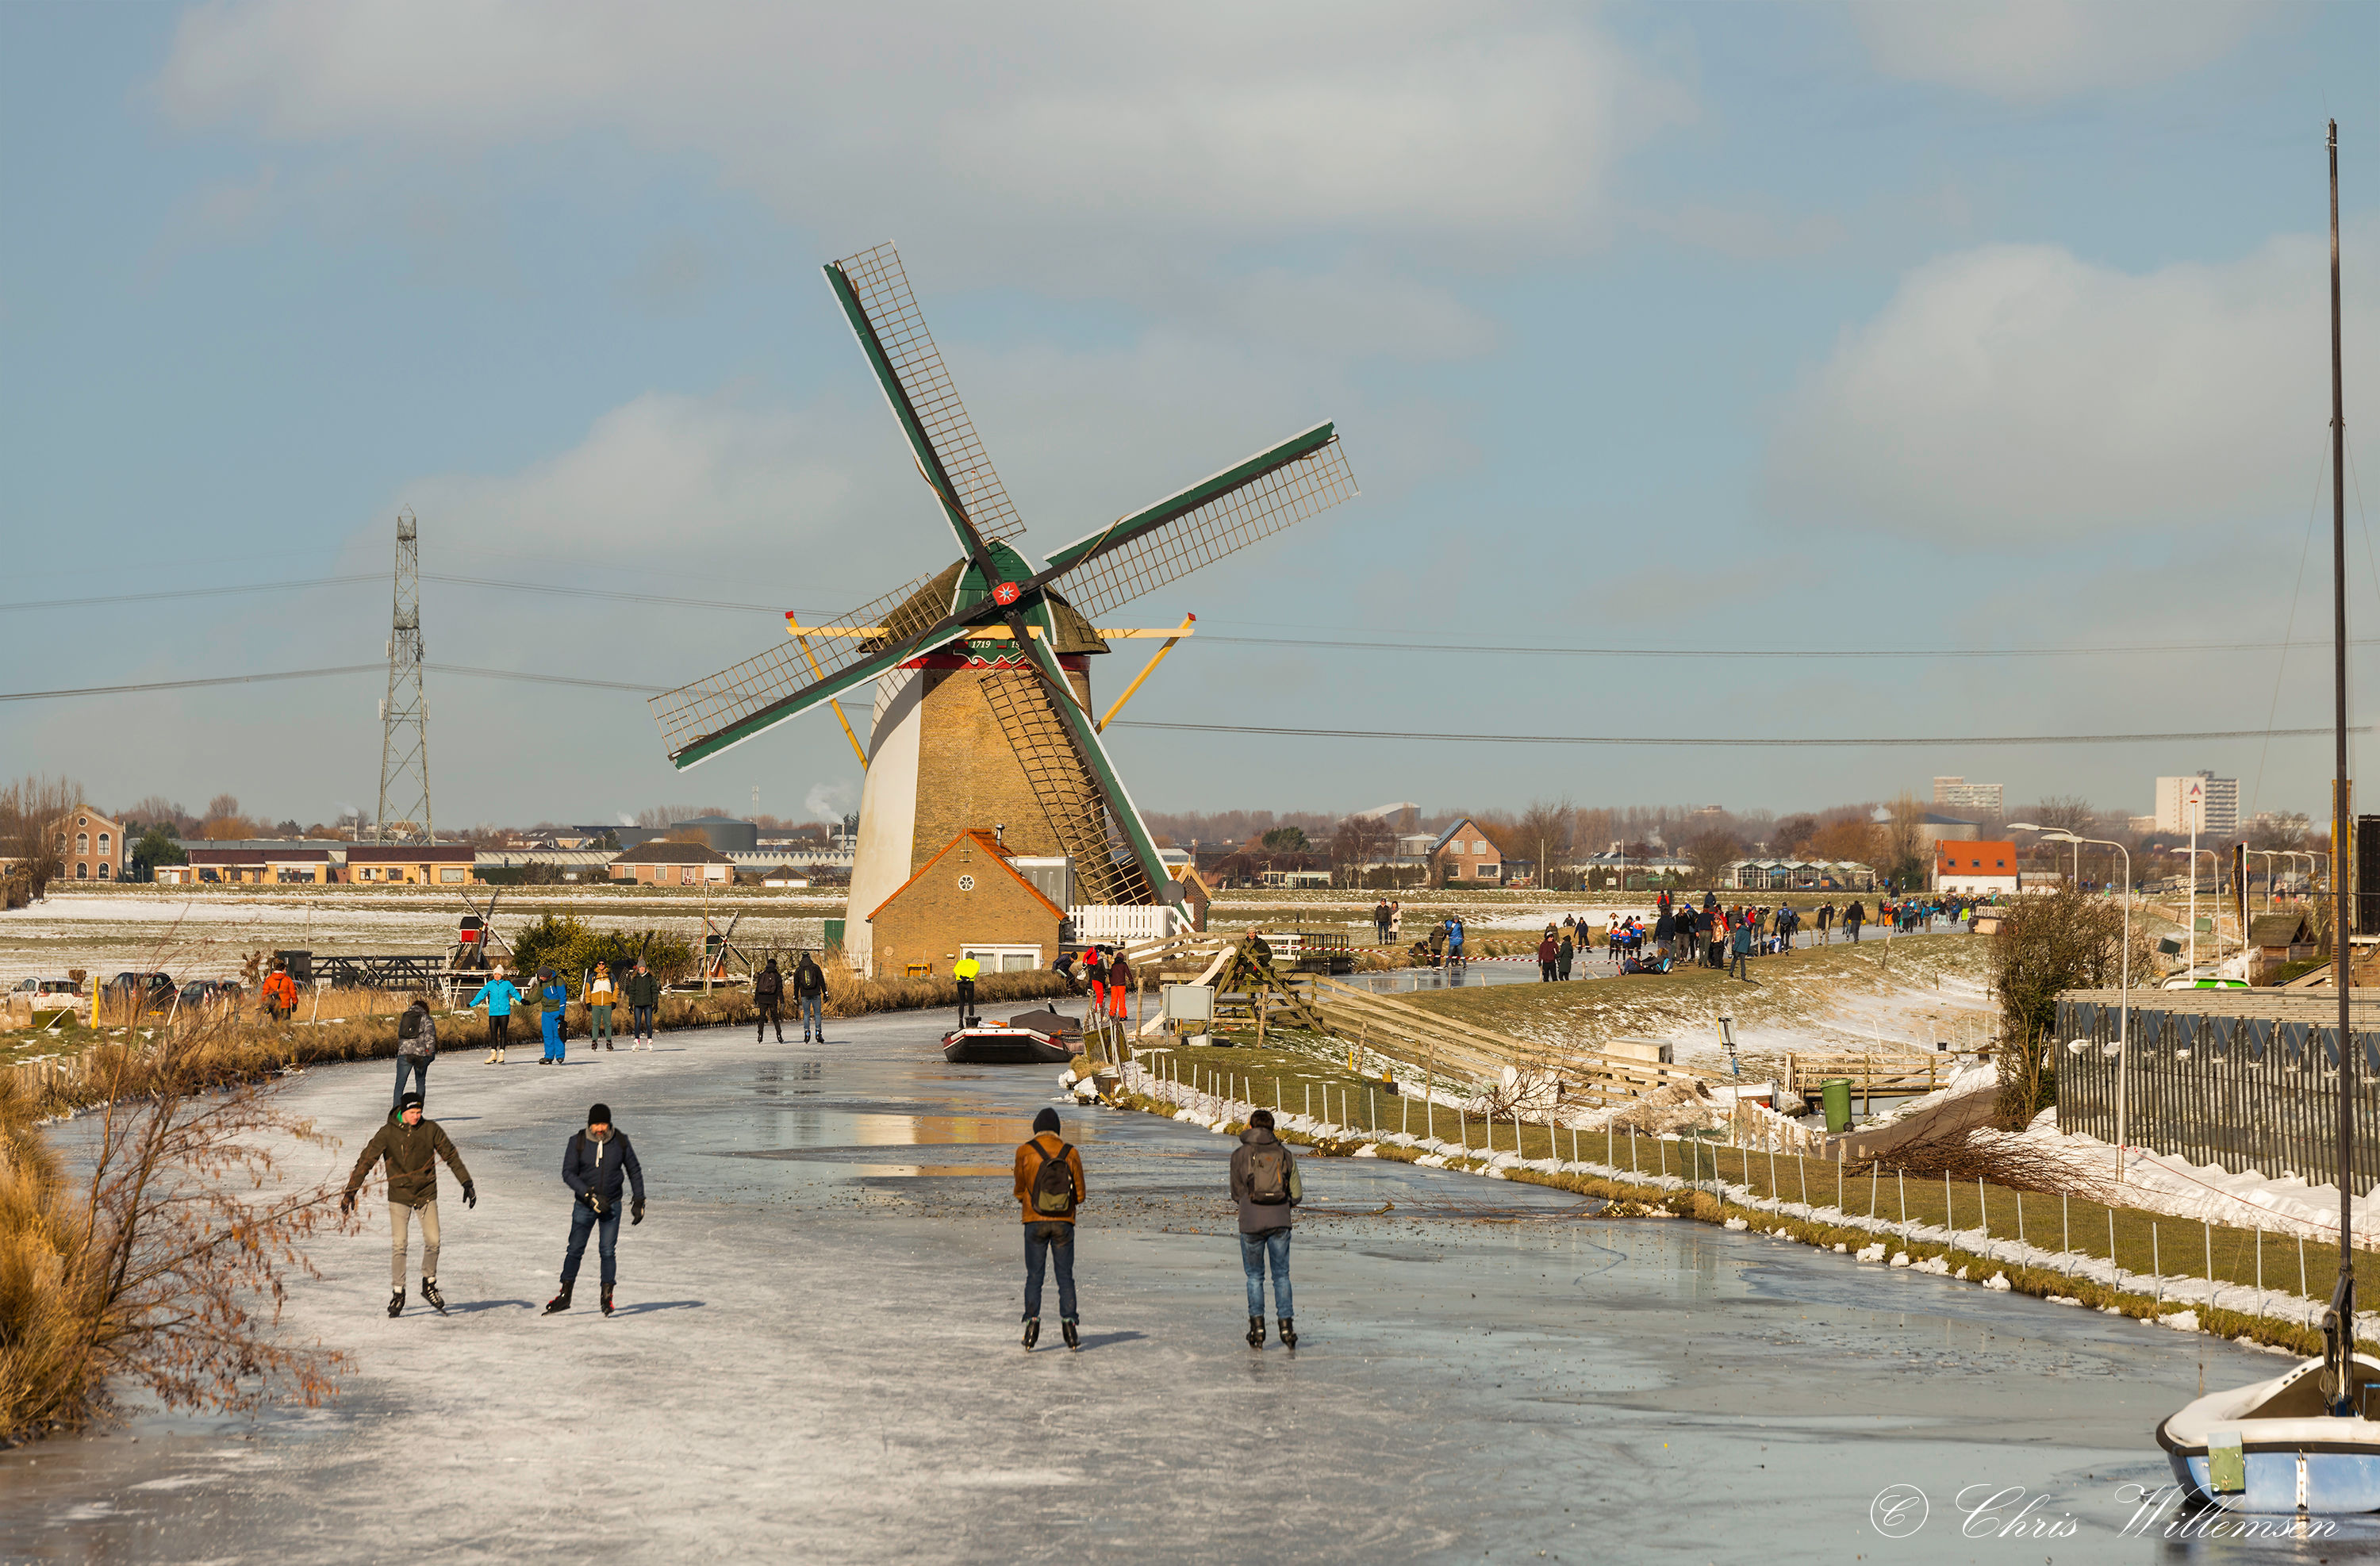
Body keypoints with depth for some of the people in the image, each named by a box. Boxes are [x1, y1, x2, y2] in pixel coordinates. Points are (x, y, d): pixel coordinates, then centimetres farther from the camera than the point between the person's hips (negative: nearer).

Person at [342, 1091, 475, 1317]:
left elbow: (451, 1155, 4)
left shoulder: (431, 1130, -4)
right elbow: (366, 1160, -6)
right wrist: (350, 1191, -10)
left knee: (433, 1241, -7)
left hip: (426, 1194, 2)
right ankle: (398, 1293, 1)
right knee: (399, 1245, -9)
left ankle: (429, 1284, 14)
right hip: (399, 1195, -2)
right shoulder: (388, 1133, -9)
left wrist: (467, 1183, 3)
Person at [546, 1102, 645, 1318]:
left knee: (607, 1252, -5)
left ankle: (607, 1297, 7)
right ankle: (565, 1296, 14)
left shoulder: (620, 1141, -4)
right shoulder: (578, 1142, -8)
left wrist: (639, 1201, 5)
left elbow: (634, 1171, 7)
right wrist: (590, 1195, -21)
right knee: (575, 1250, 2)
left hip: (611, 1205, 0)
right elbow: (568, 1173, -11)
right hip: (584, 1205, 0)